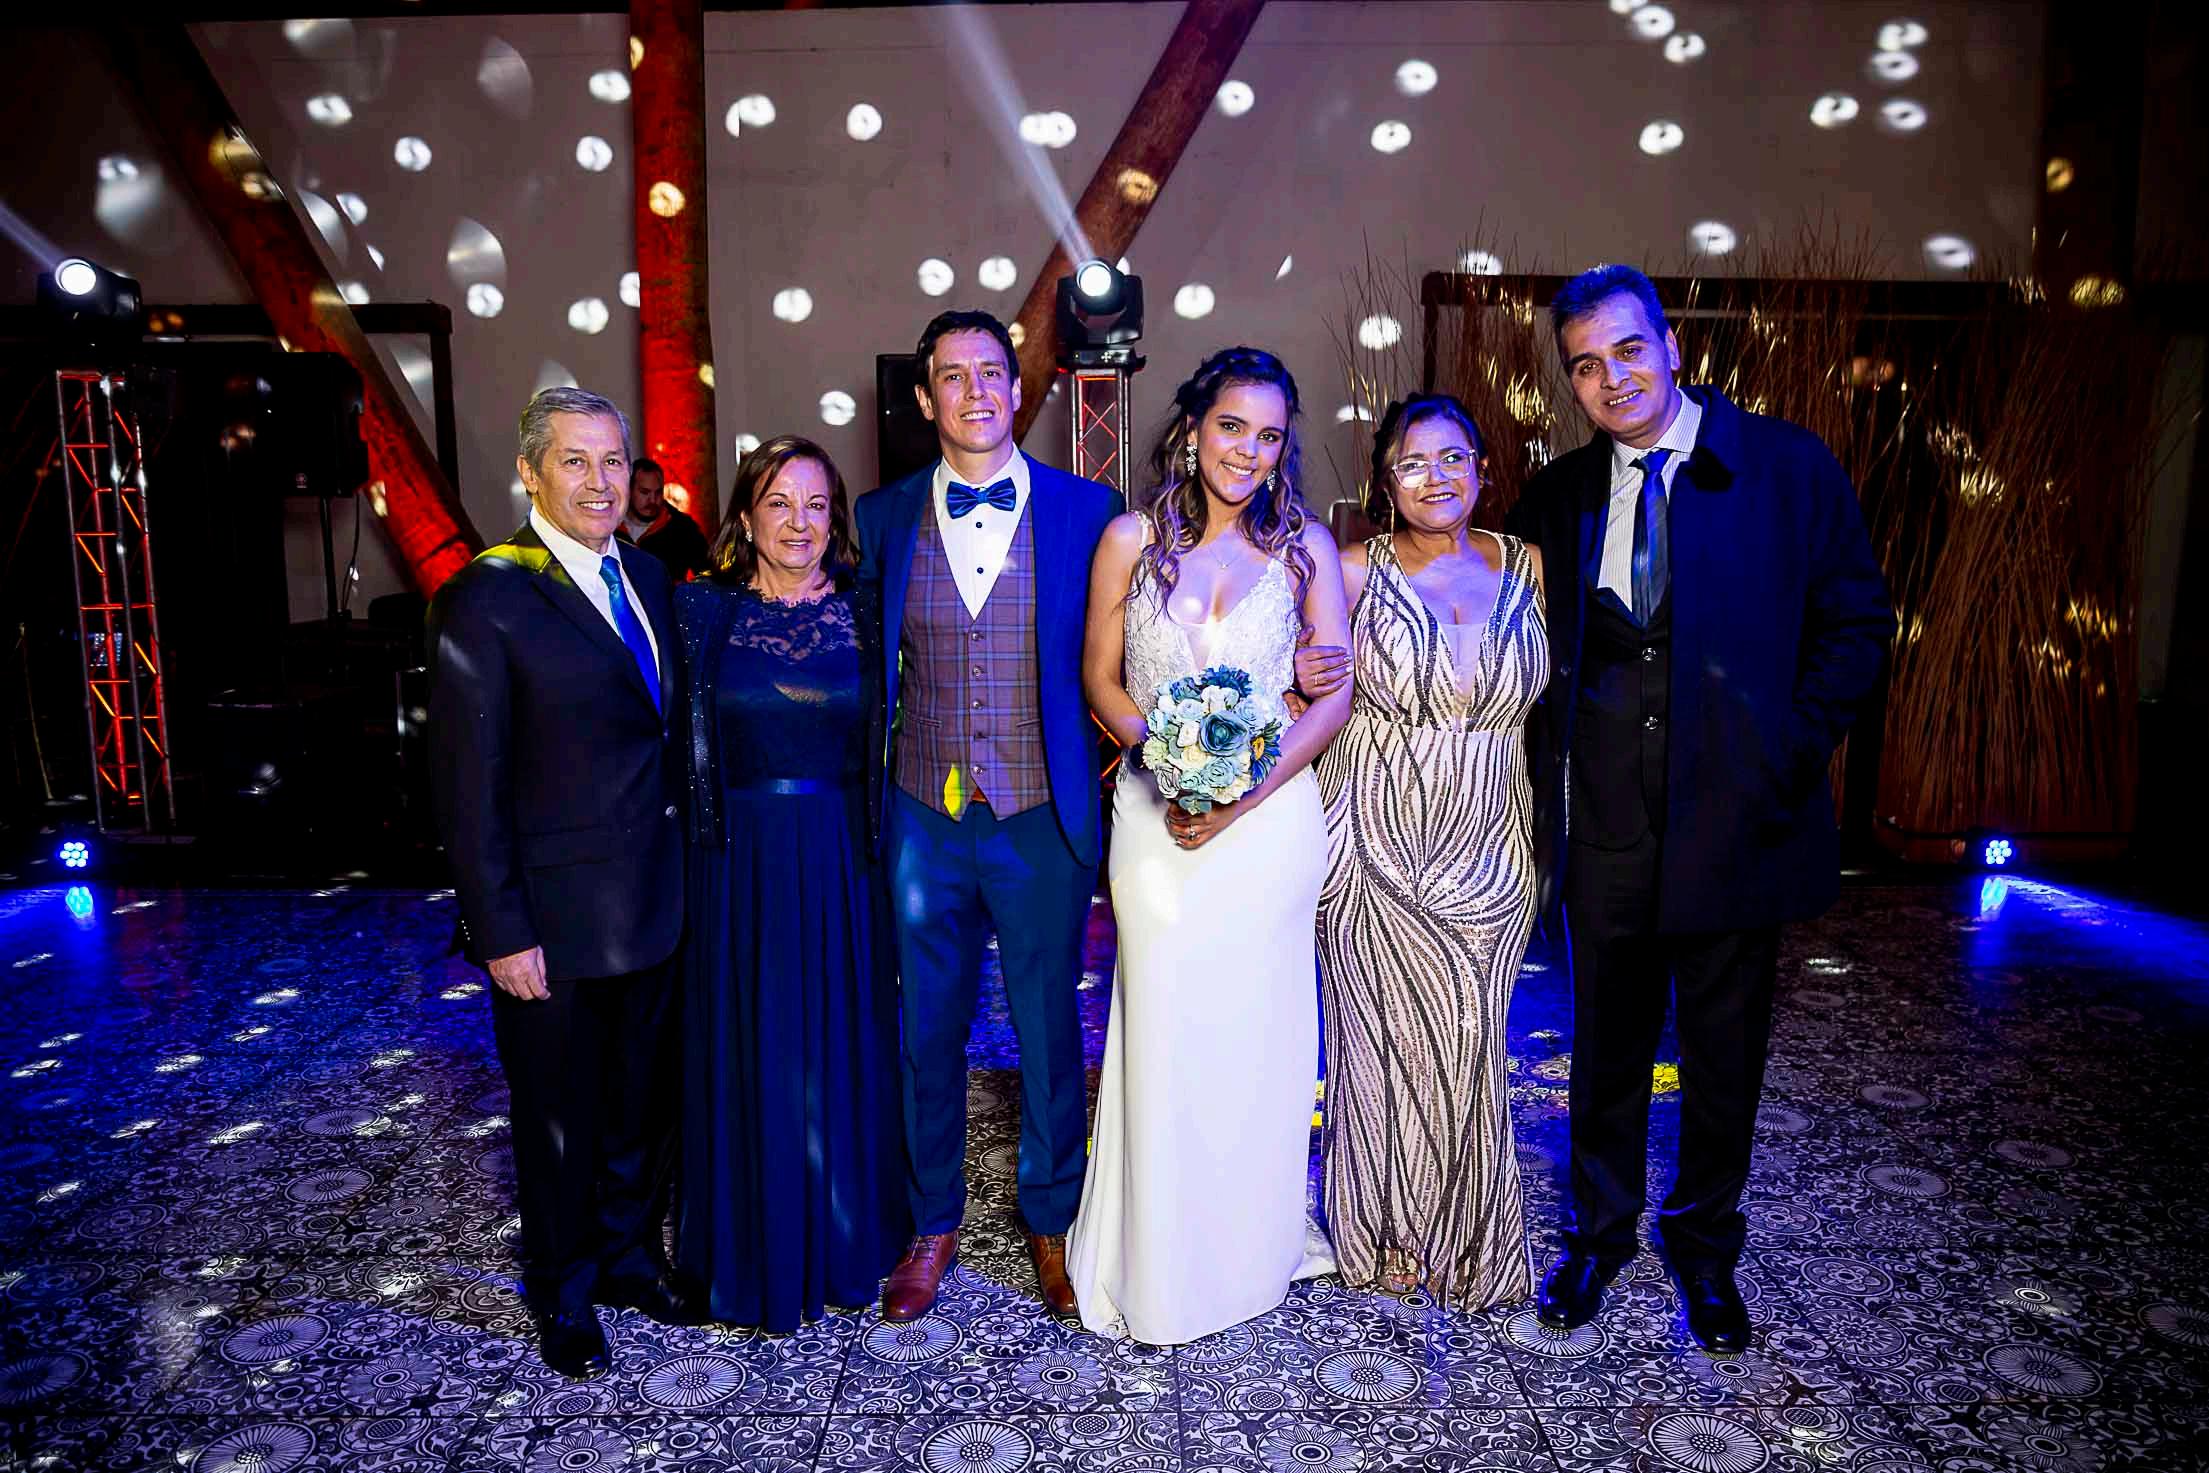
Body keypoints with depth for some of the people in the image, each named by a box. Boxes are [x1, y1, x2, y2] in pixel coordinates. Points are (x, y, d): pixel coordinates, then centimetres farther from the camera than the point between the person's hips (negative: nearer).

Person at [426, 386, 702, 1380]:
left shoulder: (646, 578, 6)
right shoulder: (485, 600, -14)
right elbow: (466, 788, -14)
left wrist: (689, 872, 7)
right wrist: (503, 932, -15)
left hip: (654, 908, 6)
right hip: (553, 923, -5)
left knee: (645, 1100, 19)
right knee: (561, 1119, 14)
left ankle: (629, 1251, 42)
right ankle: (563, 1293, 36)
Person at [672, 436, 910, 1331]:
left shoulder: (863, 615, 2)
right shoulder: (703, 609, 0)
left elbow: (884, 745, 5)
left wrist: (877, 841, -1)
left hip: (842, 865, 1)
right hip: (739, 863, -1)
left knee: (842, 1050, 11)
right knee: (749, 1052, 8)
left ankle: (844, 1240, 31)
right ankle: (754, 1251, 27)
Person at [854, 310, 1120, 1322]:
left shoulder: (1086, 510, -2)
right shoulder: (884, 517, 3)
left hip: (1042, 820, -1)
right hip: (923, 821, 2)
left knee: (1050, 1031, 12)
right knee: (925, 1031, 13)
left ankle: (1052, 1221, 34)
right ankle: (932, 1221, 35)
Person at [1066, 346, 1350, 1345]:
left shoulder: (1305, 544, 2)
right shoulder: (1131, 540, 2)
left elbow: (1335, 694, -1)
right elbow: (1102, 681, 4)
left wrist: (1243, 793, -12)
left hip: (1271, 812, 1)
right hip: (1157, 814, 0)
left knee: (1255, 1031, 10)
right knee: (1165, 1029, 3)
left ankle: (1254, 1243, 32)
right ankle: (1161, 1260, 23)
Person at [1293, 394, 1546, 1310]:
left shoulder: (1529, 567, 3)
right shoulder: (1356, 573, -2)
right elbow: (1312, 689, 4)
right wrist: (1301, 680, -18)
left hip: (1486, 847, 2)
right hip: (1376, 844, -1)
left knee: (1471, 1036, 11)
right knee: (1388, 1036, 8)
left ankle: (1467, 1237, 34)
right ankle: (1388, 1233, 30)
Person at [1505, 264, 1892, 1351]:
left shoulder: (1788, 466, -2)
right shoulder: (1557, 497, 5)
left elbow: (1856, 621, 0)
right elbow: (1538, 653, 12)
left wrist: (1791, 754, -9)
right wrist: (1552, 781, 0)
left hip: (1735, 815, -1)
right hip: (1605, 823, 2)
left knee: (1724, 1049, 13)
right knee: (1606, 1043, 14)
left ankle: (1704, 1244, 36)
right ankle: (1599, 1232, 35)